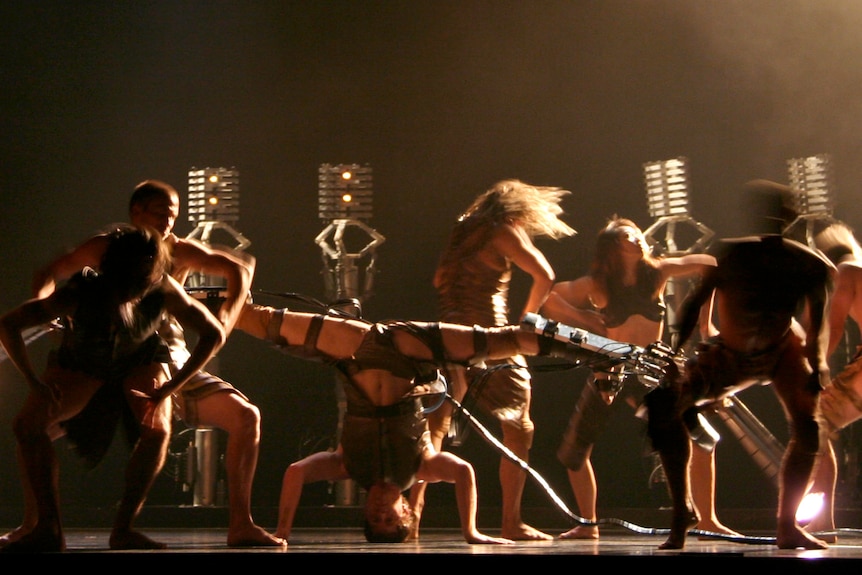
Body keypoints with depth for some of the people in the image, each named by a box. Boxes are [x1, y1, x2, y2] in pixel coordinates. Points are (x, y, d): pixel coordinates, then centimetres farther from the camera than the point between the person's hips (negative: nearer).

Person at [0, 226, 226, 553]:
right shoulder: (81, 293, -37)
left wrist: (168, 388, -29)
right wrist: (35, 383, -36)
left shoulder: (163, 291, -34)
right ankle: (48, 529, -13)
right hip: (80, 366, 0)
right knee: (28, 424, -20)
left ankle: (123, 528, -14)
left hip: (139, 362, 0)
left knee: (157, 429, -27)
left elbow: (213, 335, -25)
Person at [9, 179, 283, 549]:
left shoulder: (178, 252, 3)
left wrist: (227, 313, -6)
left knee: (246, 417, -16)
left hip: (170, 363, 1)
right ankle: (31, 525, -1)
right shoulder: (104, 249, 5)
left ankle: (240, 525, -6)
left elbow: (241, 267, 11)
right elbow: (49, 275, 15)